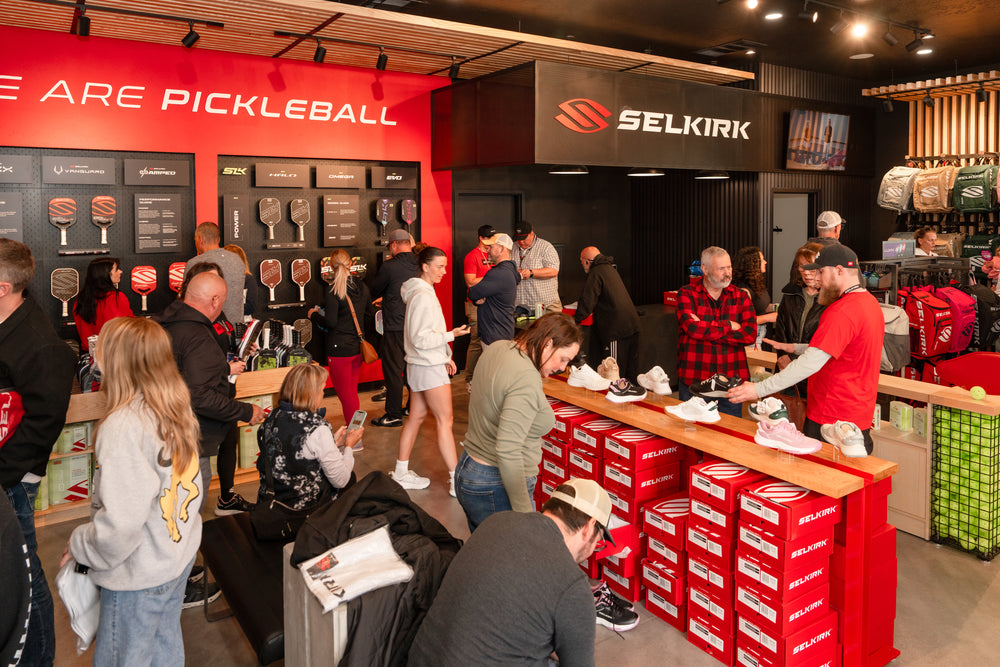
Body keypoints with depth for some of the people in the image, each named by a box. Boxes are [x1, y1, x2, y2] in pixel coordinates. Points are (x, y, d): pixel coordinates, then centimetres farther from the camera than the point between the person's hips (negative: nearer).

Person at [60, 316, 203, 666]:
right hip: (180, 555, 7)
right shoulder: (178, 410, -3)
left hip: (139, 575, -7)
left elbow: (121, 523, -27)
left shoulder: (123, 427, -27)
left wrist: (80, 545, -8)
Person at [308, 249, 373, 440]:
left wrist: (314, 315, 1)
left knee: (345, 394, 2)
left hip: (339, 349, -6)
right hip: (357, 347, 6)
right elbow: (370, 315, 11)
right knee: (352, 391, 18)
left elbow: (330, 322, -17)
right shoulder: (362, 286, 3)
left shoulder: (334, 290, -15)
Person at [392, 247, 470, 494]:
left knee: (416, 416, 14)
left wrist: (444, 356, 17)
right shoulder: (423, 297, -19)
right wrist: (451, 335, -21)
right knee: (445, 420, -6)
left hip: (423, 364, 10)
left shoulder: (423, 292, 13)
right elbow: (420, 339, -22)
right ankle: (457, 480, -1)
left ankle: (401, 473, 22)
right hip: (429, 367, -10)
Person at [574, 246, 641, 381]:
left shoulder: (596, 273, -9)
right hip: (632, 326, 9)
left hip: (616, 331, -9)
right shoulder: (610, 269, 19)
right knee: (631, 373, 15)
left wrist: (574, 319, -4)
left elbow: (587, 303, -14)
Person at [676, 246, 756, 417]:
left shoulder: (741, 297, 9)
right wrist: (729, 326, -7)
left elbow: (750, 334, -6)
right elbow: (692, 327, -16)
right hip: (694, 380, -2)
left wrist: (706, 329, -13)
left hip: (731, 381, 2)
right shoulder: (687, 294, 1)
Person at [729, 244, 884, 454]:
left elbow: (811, 363, -28)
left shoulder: (842, 311, -22)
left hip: (830, 419, -10)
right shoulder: (871, 302, 12)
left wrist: (760, 389, -27)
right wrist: (795, 348, 19)